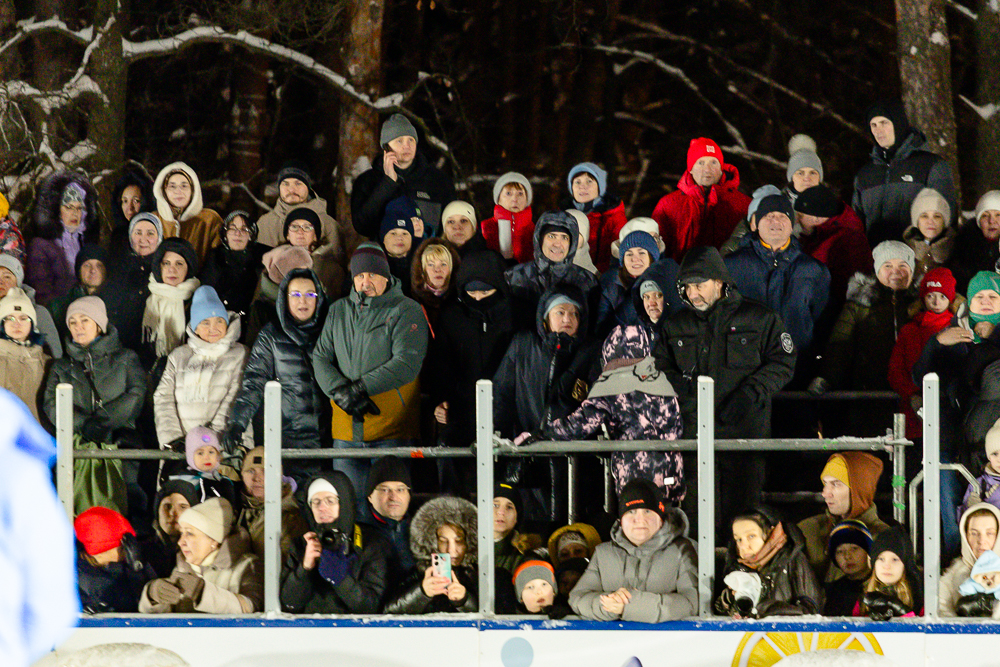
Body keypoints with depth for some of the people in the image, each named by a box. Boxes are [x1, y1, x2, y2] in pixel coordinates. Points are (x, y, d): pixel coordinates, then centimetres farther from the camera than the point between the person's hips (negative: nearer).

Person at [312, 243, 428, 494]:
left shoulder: (406, 311, 0)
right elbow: (321, 358, 9)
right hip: (346, 430, 4)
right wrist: (341, 392, -10)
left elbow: (407, 364, -12)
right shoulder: (338, 311, 15)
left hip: (392, 433, -4)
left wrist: (360, 388, -15)